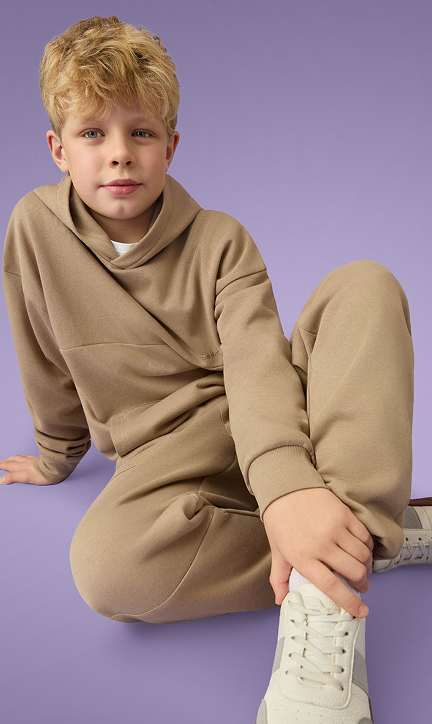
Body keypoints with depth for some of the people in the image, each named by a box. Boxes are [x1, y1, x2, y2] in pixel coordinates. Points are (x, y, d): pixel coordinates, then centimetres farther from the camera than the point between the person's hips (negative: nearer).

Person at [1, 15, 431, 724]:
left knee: (366, 283, -25)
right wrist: (57, 456, 22)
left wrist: (286, 484, -42)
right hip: (172, 447, 0)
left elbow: (257, 361, -24)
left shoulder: (220, 240, -7)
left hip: (269, 424, 1)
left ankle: (326, 603, -41)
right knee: (105, 565, -36)